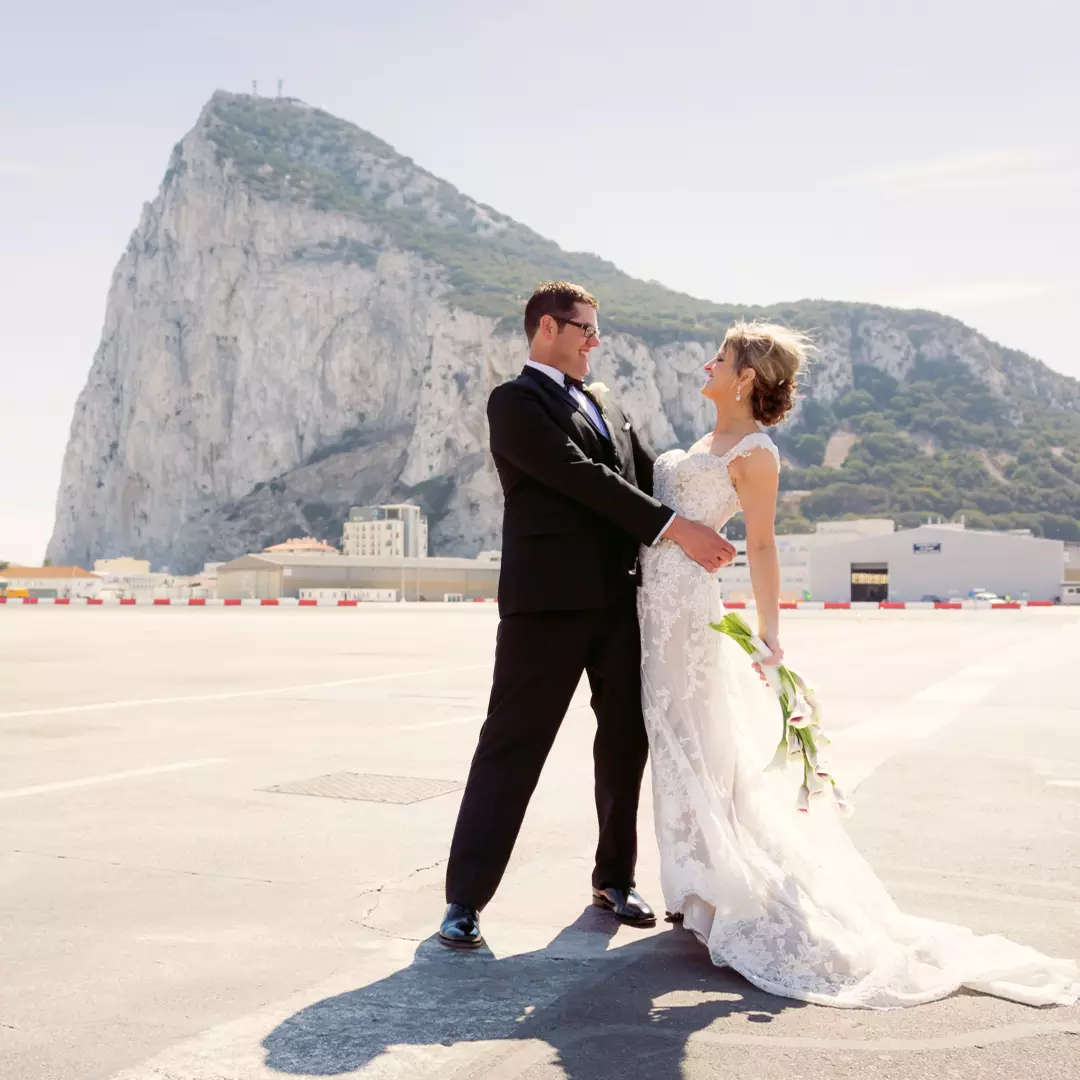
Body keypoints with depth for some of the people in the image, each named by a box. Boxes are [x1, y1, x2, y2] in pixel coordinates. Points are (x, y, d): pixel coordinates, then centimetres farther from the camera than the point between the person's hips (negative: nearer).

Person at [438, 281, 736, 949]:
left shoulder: (608, 411, 21)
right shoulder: (515, 401, -4)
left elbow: (654, 476, 12)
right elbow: (583, 479, -15)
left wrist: (703, 537, -5)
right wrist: (675, 529, -18)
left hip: (621, 599, 7)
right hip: (549, 600, -7)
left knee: (626, 741, 13)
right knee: (511, 748, -3)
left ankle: (615, 879, 29)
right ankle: (465, 900, 6)